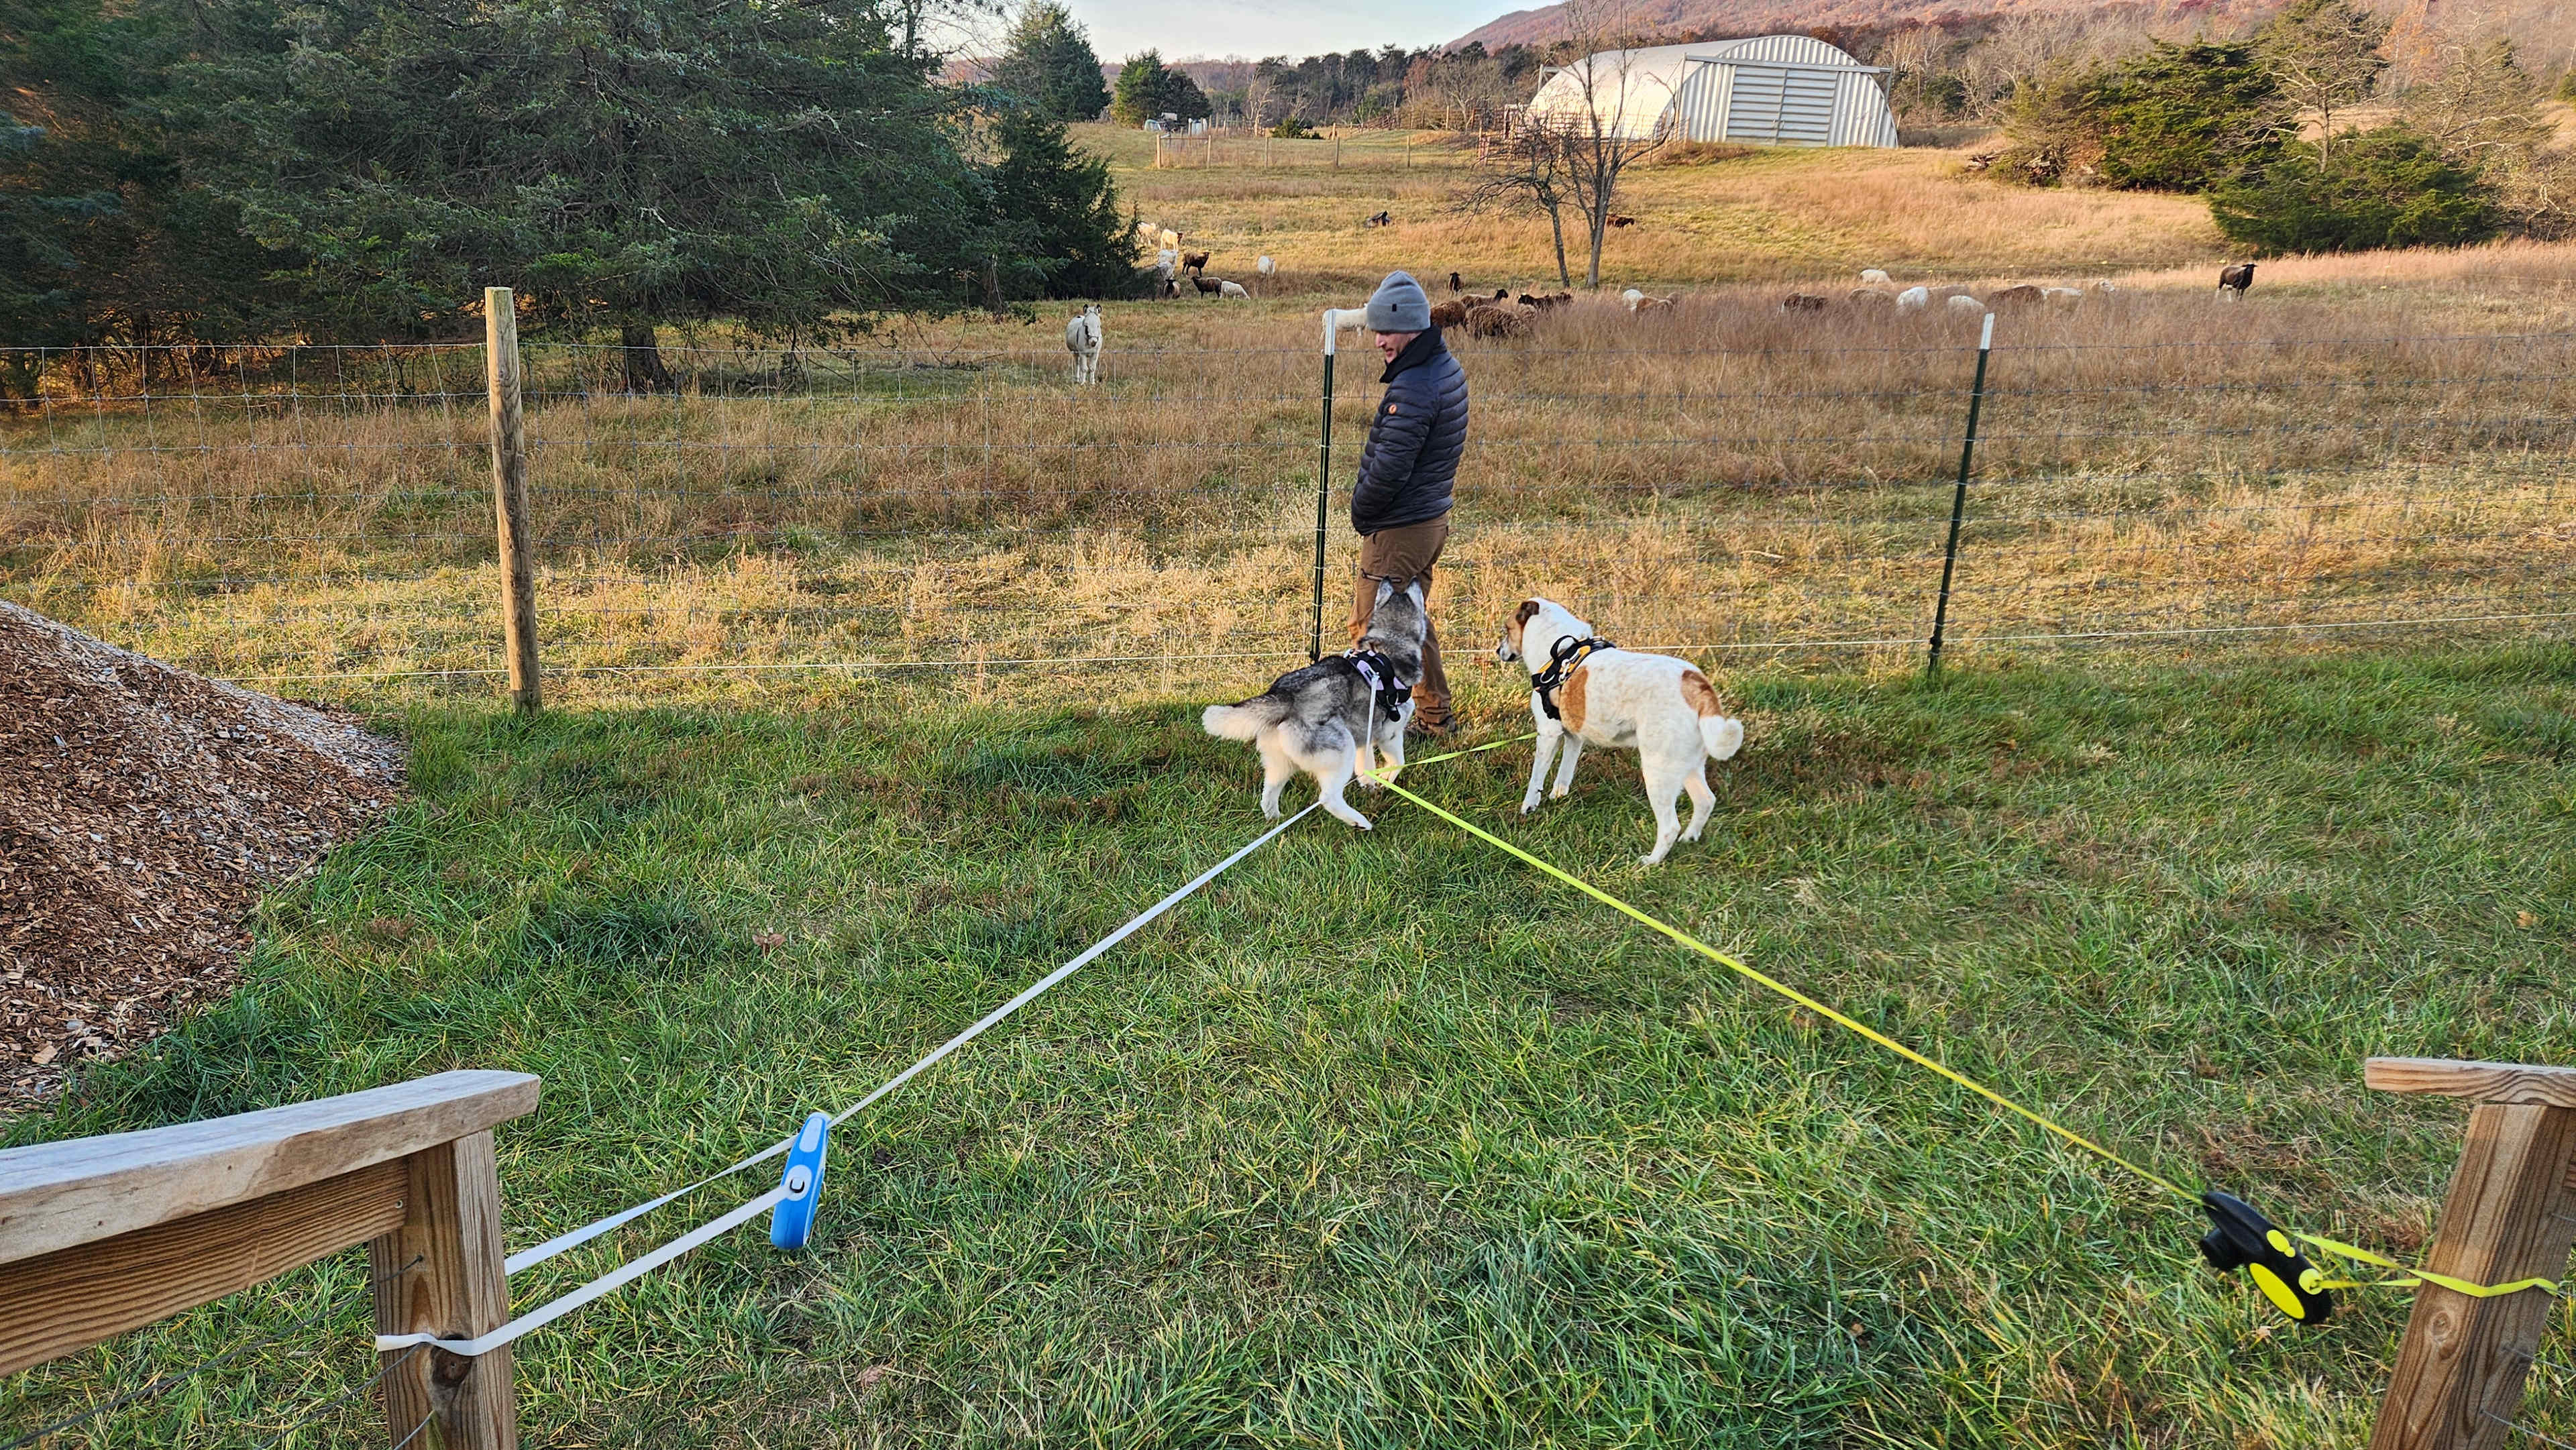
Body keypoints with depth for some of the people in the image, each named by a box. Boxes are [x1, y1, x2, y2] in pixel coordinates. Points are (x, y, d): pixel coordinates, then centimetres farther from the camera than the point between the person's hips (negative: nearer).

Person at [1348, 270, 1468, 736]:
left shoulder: (1414, 386, -24)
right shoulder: (1447, 368, 8)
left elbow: (1389, 466, -25)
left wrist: (1360, 511, -7)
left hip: (1398, 529, -10)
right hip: (1433, 518, 10)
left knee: (1370, 625, 0)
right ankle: (1435, 716, 30)